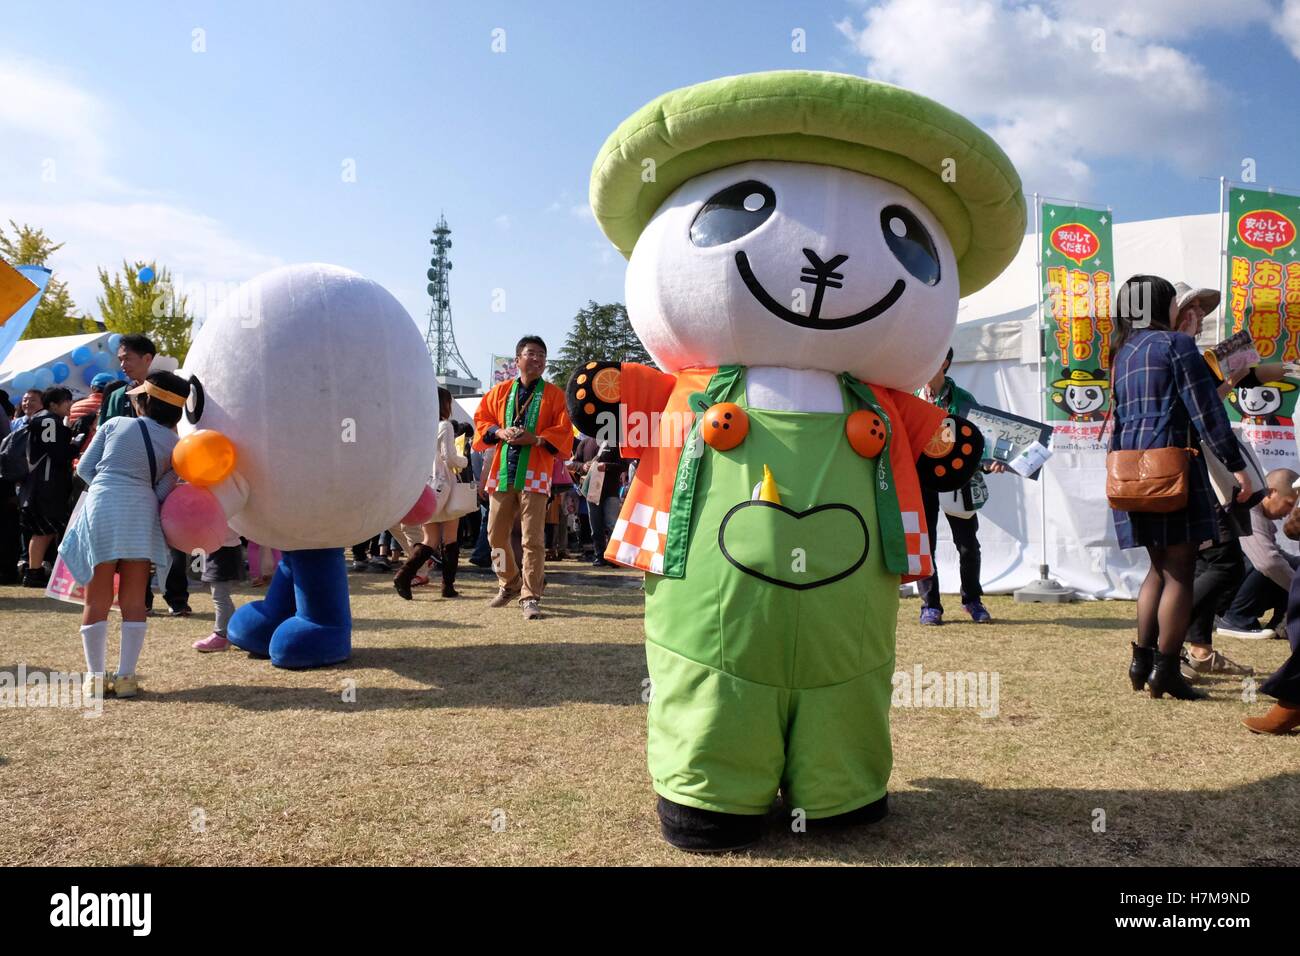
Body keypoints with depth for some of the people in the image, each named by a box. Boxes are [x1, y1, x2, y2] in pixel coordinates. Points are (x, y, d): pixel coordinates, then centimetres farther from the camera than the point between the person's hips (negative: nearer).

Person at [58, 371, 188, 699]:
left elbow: (85, 468, 9)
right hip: (141, 514, 0)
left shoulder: (115, 424, 7)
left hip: (100, 511, 0)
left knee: (97, 601, 7)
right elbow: (163, 492, 1)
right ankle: (126, 676, 6)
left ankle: (95, 676, 11)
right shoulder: (174, 444, 6)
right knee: (133, 601, 7)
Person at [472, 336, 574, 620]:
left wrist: (534, 439, -17)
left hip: (534, 474, -4)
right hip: (502, 472, 4)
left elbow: (563, 433, -4)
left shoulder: (554, 395, 2)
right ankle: (509, 585, 29)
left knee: (533, 539, -6)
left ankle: (530, 597, 1)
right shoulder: (500, 391, 12)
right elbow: (481, 419, 13)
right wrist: (500, 432, -7)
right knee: (496, 534, 10)